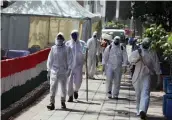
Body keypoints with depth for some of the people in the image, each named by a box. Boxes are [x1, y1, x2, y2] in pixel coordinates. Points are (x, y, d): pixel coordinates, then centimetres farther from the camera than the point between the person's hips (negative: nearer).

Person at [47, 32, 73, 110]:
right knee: (53, 87, -7)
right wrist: (48, 70, 9)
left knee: (63, 87, 10)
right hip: (54, 71, 1)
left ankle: (63, 102, 24)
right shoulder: (53, 48, 5)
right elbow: (50, 60, 10)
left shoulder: (67, 49, -1)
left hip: (63, 71, -1)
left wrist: (69, 69, -8)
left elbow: (69, 60, -1)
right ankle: (52, 103, -6)